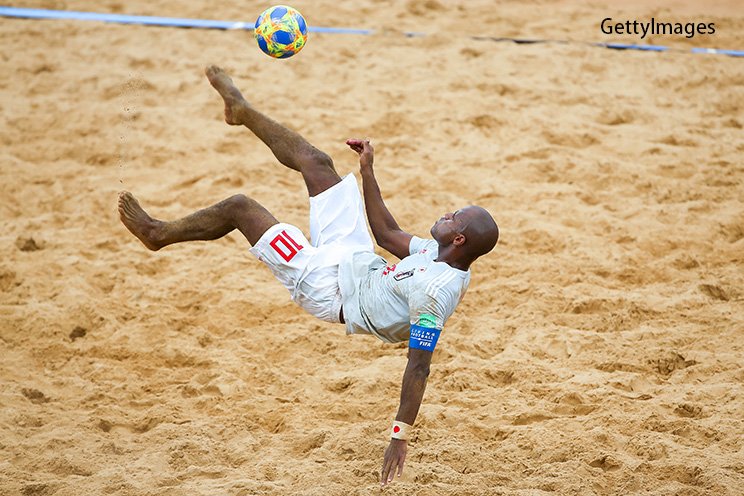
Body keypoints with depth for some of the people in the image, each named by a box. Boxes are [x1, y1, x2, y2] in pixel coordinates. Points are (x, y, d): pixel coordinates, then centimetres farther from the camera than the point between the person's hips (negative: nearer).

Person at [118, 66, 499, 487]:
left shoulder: (436, 291, -34)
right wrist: (368, 171, 11)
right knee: (317, 163, 12)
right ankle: (242, 110, 38)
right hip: (357, 258, 8)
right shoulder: (443, 255, -8)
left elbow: (419, 365, -32)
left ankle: (158, 233, 27)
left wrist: (401, 437, -33)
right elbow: (389, 235, 8)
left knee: (240, 206, -1)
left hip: (331, 289, -8)